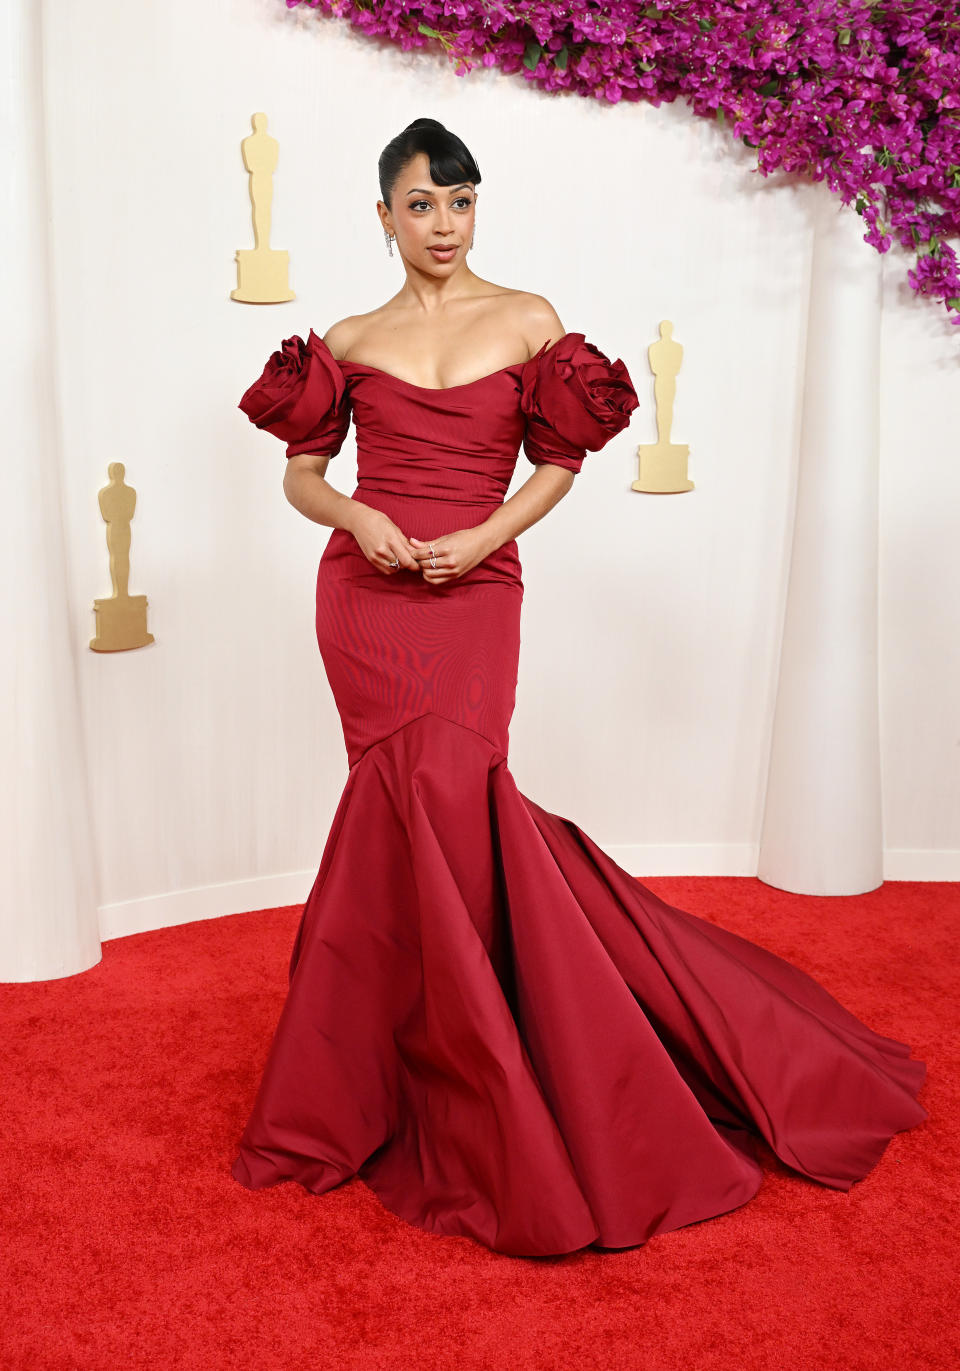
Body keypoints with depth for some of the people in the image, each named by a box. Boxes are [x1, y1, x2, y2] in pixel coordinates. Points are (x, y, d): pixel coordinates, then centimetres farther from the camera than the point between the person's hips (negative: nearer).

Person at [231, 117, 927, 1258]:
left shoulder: (528, 320, 8)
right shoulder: (350, 342, 10)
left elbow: (558, 460, 8)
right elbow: (300, 472, 11)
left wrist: (487, 534, -8)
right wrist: (355, 514, -10)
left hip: (472, 596, -1)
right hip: (365, 594, 1)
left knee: (430, 798, -12)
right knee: (420, 803, -2)